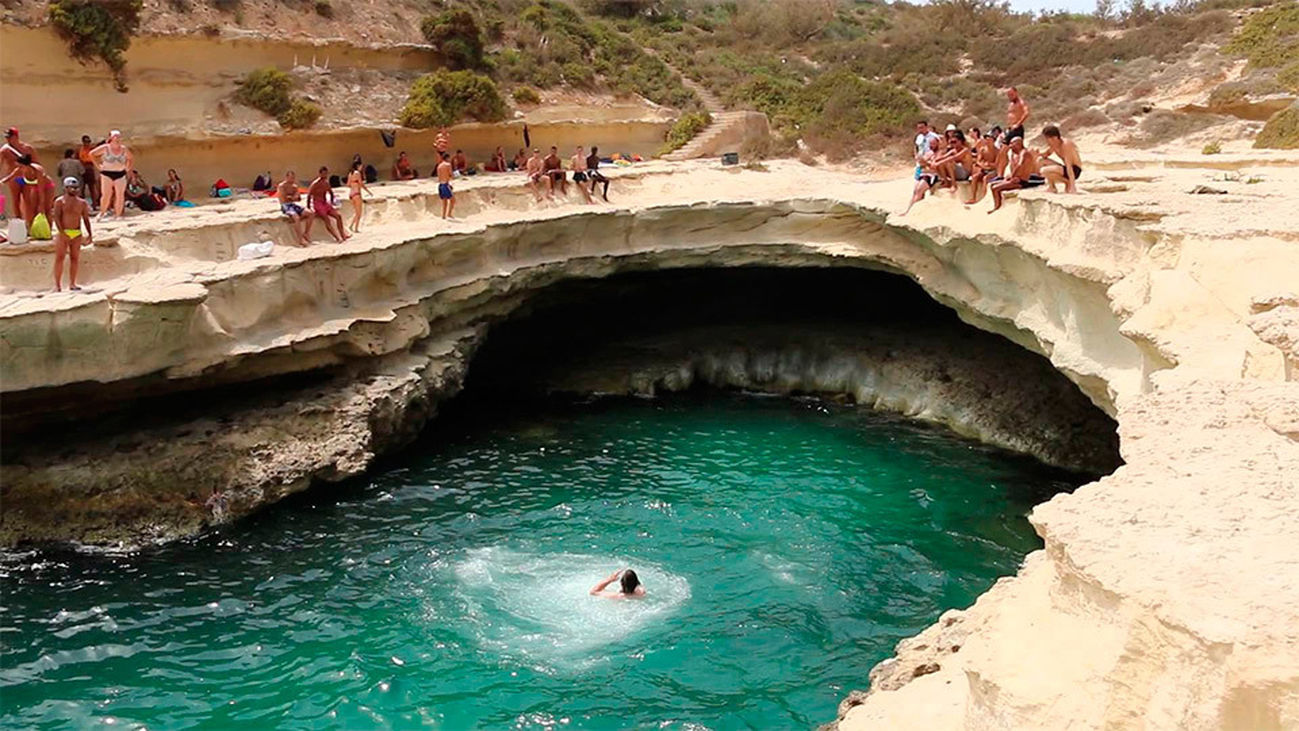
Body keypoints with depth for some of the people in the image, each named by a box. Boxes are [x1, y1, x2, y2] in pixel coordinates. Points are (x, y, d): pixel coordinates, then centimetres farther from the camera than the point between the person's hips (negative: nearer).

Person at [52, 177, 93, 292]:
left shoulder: (82, 203, 9)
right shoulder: (60, 201, -2)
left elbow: (86, 219, 11)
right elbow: (57, 218, -10)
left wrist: (89, 234, 3)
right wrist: (62, 233, -21)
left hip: (77, 234, 4)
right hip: (63, 233, -3)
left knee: (75, 258, 4)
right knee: (59, 258, -4)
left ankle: (72, 283, 11)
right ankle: (57, 284, -2)